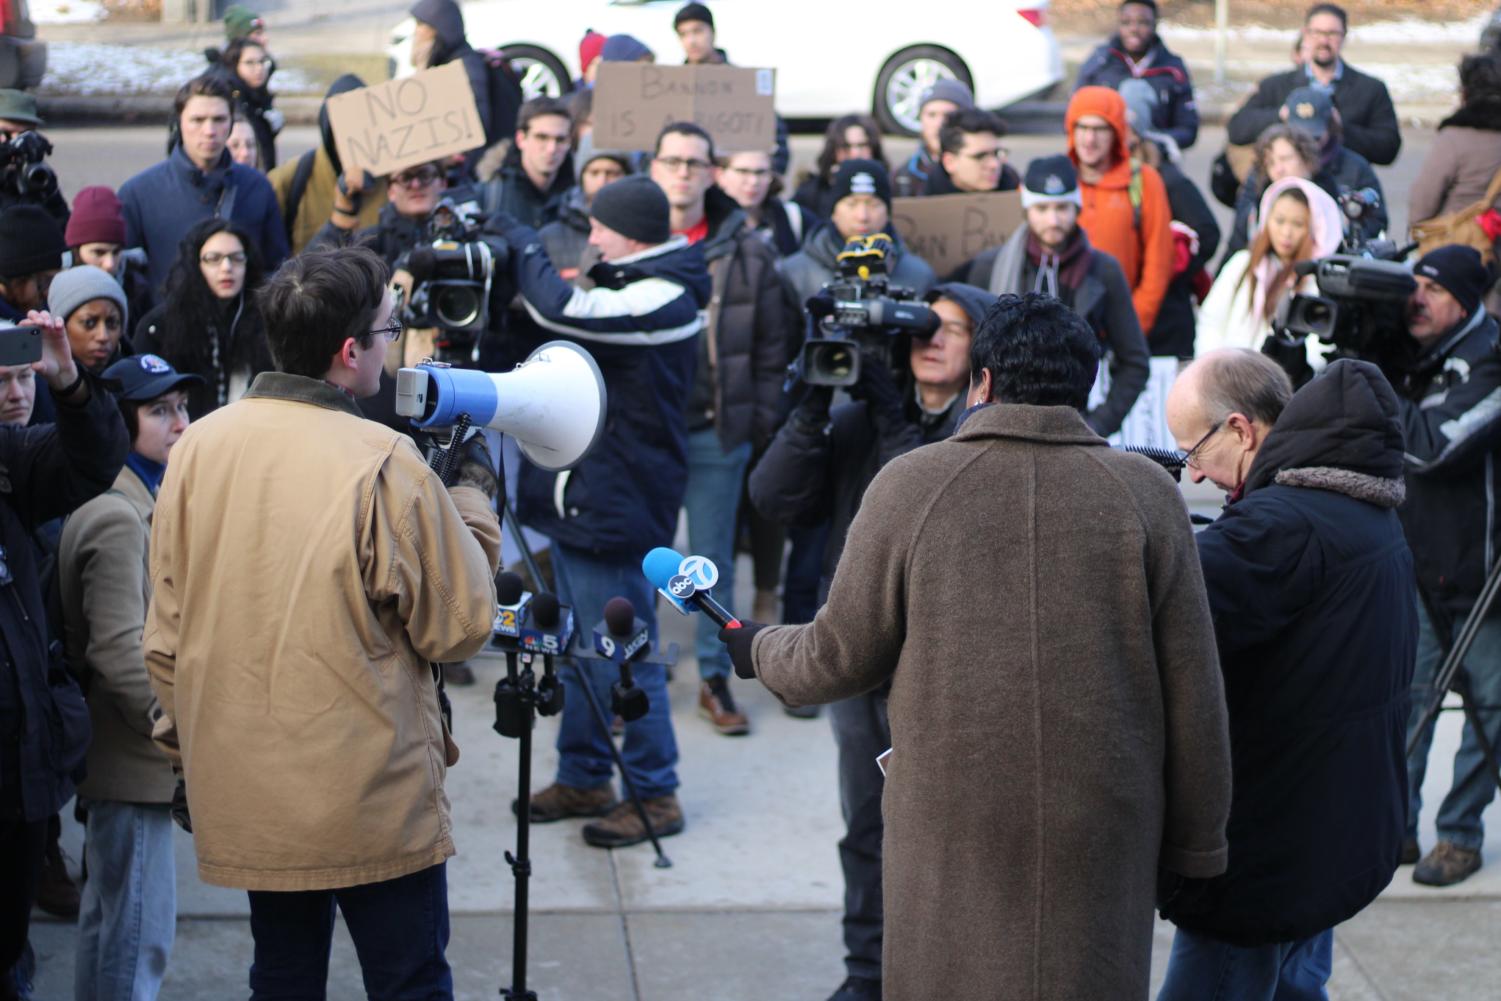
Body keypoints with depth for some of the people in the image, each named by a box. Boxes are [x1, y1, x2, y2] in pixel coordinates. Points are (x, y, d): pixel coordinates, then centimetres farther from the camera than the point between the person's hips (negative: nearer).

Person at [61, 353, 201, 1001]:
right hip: (133, 762, -11)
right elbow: (121, 651, -23)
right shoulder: (118, 516, -18)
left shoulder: (139, 501, 15)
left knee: (110, 916, 19)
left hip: (119, 753, 11)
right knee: (140, 927, -6)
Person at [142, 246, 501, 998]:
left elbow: (166, 629, 6)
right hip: (371, 800, -5)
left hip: (243, 796, 5)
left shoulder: (198, 447, -2)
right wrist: (472, 504, 2)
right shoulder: (383, 466, -19)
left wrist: (184, 734, 20)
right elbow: (459, 626, -11)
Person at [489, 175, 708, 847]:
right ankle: (583, 778, 27)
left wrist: (522, 243, -14)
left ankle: (654, 794, 8)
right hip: (578, 500, 10)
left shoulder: (664, 300, -18)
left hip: (616, 510, -10)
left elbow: (560, 310, -30)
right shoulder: (626, 289, 13)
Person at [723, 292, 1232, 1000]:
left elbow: (843, 656, 1)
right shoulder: (1147, 495, 0)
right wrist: (1195, 843, 9)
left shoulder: (911, 484, -3)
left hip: (952, 823, -1)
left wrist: (760, 652, 23)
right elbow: (1192, 691, 0)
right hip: (1102, 832, 1)